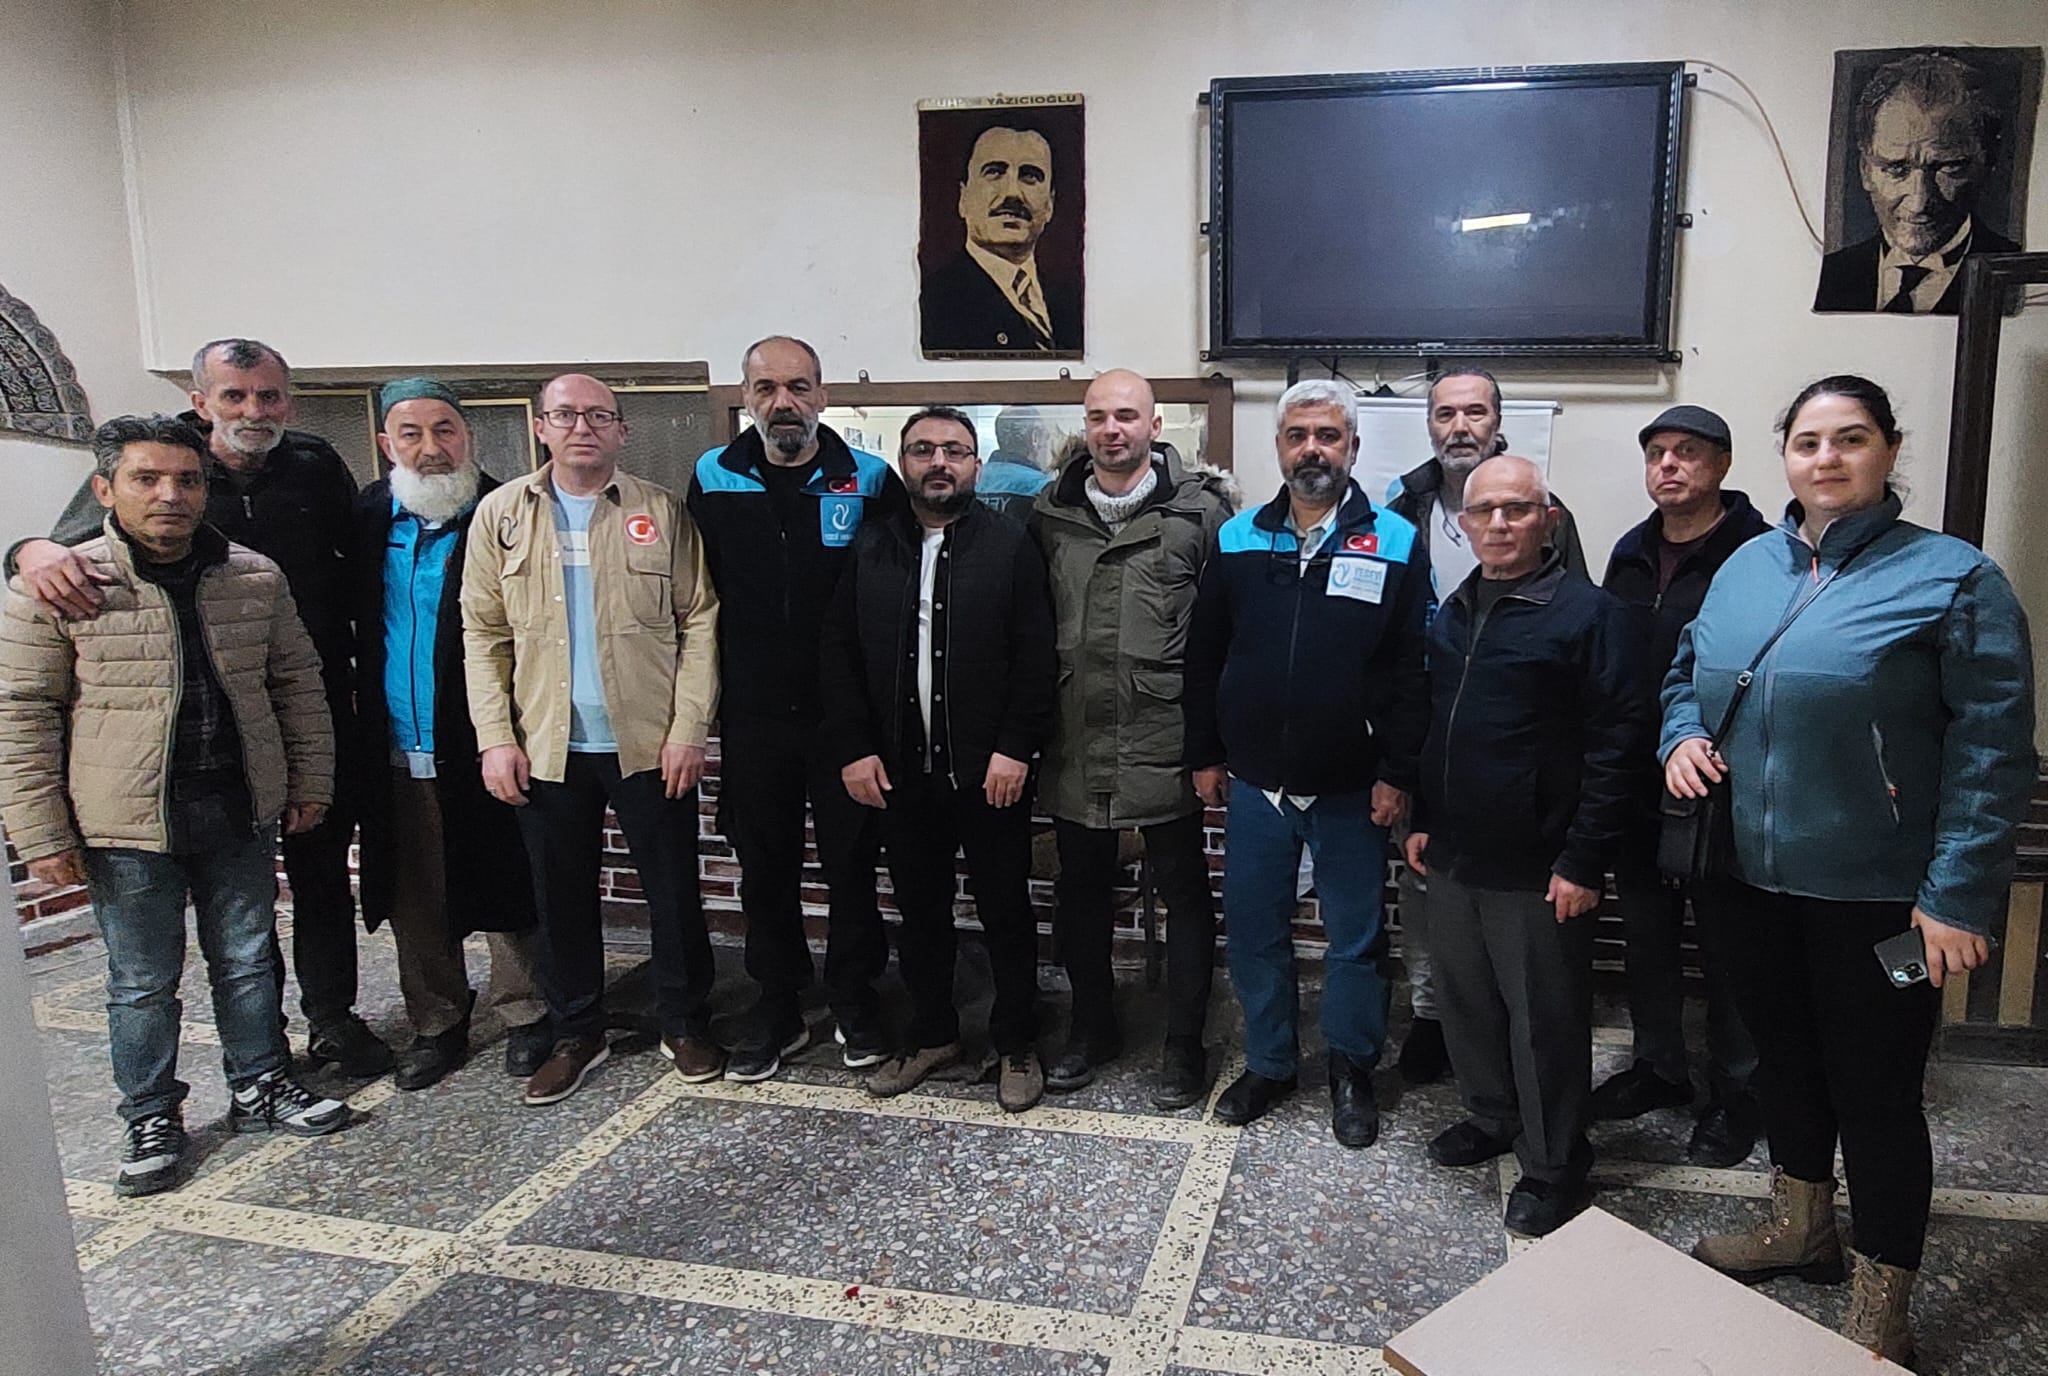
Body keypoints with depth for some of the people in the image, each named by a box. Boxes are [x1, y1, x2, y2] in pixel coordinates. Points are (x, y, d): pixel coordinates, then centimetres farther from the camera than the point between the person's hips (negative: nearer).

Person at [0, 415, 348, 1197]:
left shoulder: (255, 577, 2)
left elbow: (296, 683, 10)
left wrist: (310, 781, 8)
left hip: (241, 813, 3)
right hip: (127, 826, -3)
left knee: (249, 958, 15)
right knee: (142, 981, 9)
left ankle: (260, 1087, 32)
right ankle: (151, 1119, 26)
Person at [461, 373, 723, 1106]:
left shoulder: (662, 511, 0)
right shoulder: (501, 513, 4)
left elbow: (699, 622, -2)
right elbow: (483, 634, 4)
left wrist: (688, 728, -9)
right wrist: (496, 736, -4)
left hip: (650, 742, -1)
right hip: (545, 745, 2)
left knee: (674, 891, 8)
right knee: (561, 897, 12)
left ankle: (685, 1025, 26)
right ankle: (576, 1034, 29)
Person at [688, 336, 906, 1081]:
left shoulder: (870, 481, -4)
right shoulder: (713, 480, 2)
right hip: (752, 714, 2)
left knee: (851, 863, 9)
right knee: (764, 867, 12)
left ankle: (855, 1000, 27)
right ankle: (777, 1005, 28)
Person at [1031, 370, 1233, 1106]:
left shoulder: (1199, 509, -5)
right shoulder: (1049, 511, 5)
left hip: (1163, 738, -3)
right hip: (1074, 741, 4)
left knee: (1184, 891, 8)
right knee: (1079, 888, 15)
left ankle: (1184, 1043, 23)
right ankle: (1093, 1025, 35)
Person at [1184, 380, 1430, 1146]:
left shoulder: (1395, 544, -5)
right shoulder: (1236, 540, 3)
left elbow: (1413, 670, -7)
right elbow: (1203, 656, 7)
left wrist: (1398, 773, -10)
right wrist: (1204, 755, 5)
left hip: (1352, 790, -2)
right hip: (1254, 784, 3)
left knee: (1355, 937, 10)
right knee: (1252, 931, 12)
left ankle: (1352, 1070, 30)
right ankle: (1268, 1064, 31)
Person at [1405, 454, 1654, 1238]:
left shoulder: (1590, 614, -12)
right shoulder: (1453, 615, 10)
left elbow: (1620, 742, -16)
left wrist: (1583, 860, -17)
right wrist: (1422, 819, 15)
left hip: (1538, 869, -7)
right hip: (1454, 855, 7)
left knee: (1544, 1019, 5)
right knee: (1464, 998, 18)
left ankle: (1553, 1170, 21)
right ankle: (1490, 1119, 39)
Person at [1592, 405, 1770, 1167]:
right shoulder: (1631, 553, 9)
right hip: (1636, 787, 6)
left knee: (1727, 942, 8)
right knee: (1646, 933, 17)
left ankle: (1736, 1091, 25)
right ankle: (1659, 1067, 34)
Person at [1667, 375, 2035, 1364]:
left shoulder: (1952, 578, -10)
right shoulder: (1747, 566, 6)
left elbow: (1992, 752, -13)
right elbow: (1688, 670, 20)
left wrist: (1959, 894, -18)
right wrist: (1683, 735, -1)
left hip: (1877, 894, -5)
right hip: (1752, 877, 6)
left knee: (1874, 1089, 5)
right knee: (1783, 1055, 21)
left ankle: (1880, 1317, 23)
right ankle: (1801, 1227, 44)